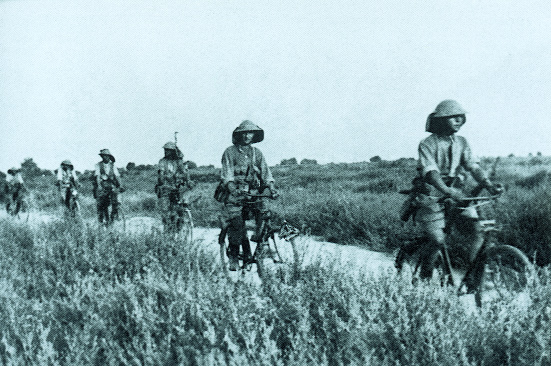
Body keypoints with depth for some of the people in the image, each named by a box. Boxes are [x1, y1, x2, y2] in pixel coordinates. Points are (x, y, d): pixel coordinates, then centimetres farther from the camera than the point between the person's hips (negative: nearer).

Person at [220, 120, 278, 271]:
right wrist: (233, 189, -23)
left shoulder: (257, 153, 14)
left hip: (254, 193, 4)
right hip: (235, 195, -3)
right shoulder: (230, 152, 3)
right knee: (237, 224, -16)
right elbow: (227, 174, -5)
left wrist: (272, 188, -9)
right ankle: (233, 257, -3)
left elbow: (265, 173, 9)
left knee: (265, 216, -17)